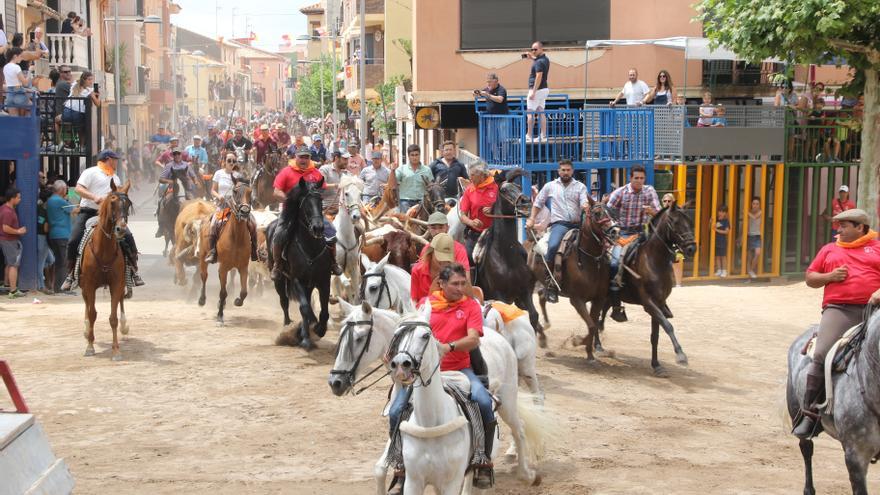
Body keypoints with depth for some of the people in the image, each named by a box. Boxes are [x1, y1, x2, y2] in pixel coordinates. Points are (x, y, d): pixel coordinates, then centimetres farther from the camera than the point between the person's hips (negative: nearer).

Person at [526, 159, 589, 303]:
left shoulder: (580, 186, 13)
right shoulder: (550, 186, 13)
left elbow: (584, 203, -3)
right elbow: (538, 203, 21)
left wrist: (586, 206, -27)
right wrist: (531, 219, 11)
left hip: (577, 224, 3)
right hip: (559, 223, -3)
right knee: (553, 246, -30)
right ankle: (549, 280, -19)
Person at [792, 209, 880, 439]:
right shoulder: (829, 250, 24)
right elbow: (810, 278, 23)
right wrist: (830, 276, 3)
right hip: (838, 310, 1)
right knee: (822, 355, -19)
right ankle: (809, 412, -15)